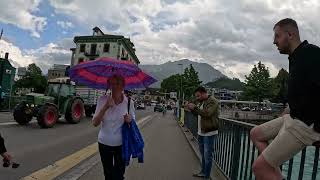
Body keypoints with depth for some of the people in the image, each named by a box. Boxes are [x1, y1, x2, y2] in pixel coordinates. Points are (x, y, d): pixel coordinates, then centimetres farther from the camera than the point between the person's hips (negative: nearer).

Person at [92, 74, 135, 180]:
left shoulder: (129, 102, -9)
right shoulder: (103, 100, -10)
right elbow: (95, 123, -14)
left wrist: (130, 120, -19)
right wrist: (106, 107, -27)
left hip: (121, 144, -1)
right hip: (104, 143, 1)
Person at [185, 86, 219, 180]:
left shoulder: (212, 101, -14)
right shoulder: (202, 102, 14)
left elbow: (207, 113, -27)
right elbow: (198, 114, 21)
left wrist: (195, 107, -23)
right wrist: (190, 108, 5)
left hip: (209, 133, -9)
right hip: (201, 132, 9)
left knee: (208, 155, -1)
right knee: (203, 154, 19)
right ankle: (203, 172, 33)